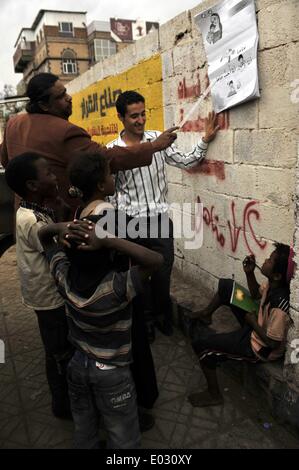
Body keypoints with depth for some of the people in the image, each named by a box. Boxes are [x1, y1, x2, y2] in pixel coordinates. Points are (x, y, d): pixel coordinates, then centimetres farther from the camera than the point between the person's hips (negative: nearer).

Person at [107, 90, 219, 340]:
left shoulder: (158, 138, 1)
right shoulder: (113, 150, -4)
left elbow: (186, 162, 6)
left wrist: (205, 140, -4)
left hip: (160, 218, 1)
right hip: (131, 221, -1)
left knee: (163, 272, 12)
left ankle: (162, 315, 38)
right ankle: (147, 319, 36)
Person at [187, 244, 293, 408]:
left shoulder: (280, 304, -38)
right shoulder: (273, 283, -14)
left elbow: (272, 342, -28)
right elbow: (256, 294, 7)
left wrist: (253, 322, -16)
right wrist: (249, 273, -9)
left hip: (258, 347, -8)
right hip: (257, 325, 9)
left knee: (201, 342, -7)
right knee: (226, 285, 8)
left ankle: (214, 395, 12)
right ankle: (206, 314, 35)